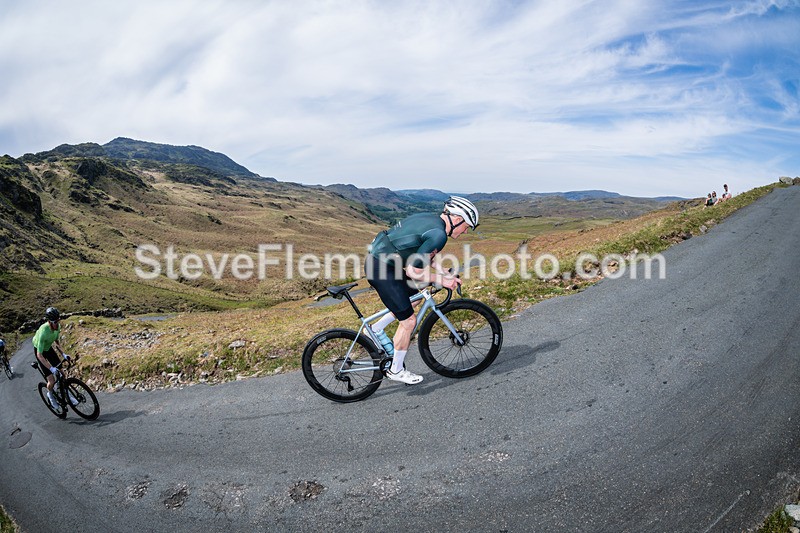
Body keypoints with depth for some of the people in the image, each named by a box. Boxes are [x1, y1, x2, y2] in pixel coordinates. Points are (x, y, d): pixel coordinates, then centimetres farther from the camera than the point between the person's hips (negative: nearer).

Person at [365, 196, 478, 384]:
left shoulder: (431, 219, 10)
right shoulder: (438, 234, -19)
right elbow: (414, 272, -20)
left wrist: (446, 274, 16)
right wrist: (441, 280, -7)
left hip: (376, 258, 10)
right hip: (382, 268, -10)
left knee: (414, 297, 24)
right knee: (408, 320, 1)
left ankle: (376, 329, 27)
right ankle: (396, 370, 19)